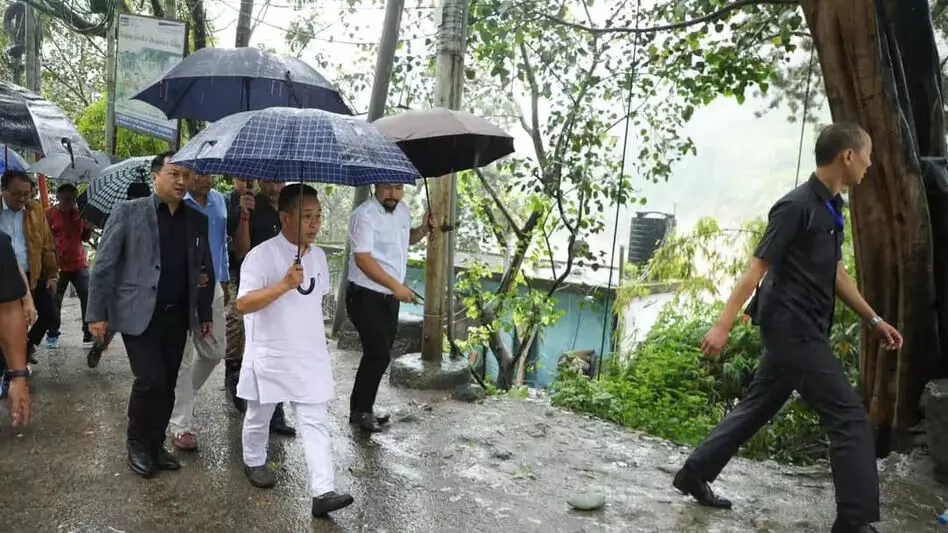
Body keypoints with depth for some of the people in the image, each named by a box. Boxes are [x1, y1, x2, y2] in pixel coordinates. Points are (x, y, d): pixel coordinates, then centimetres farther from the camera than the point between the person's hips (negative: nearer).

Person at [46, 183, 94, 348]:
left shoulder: (79, 213, 6)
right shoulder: (49, 214, -4)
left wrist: (90, 227, -8)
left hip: (79, 264, 3)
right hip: (58, 266, -2)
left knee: (88, 298, -3)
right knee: (55, 301, 5)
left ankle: (89, 334, 2)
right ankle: (52, 334, 21)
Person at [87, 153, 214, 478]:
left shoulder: (197, 220, 8)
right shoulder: (128, 212, -4)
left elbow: (205, 269, 13)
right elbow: (104, 265, -5)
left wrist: (205, 313, 12)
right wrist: (97, 313, -9)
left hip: (177, 316, 4)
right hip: (138, 314, -4)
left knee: (167, 385, 8)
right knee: (150, 381, -9)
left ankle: (155, 445, 25)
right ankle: (137, 442, 16)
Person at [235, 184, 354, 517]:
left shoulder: (318, 256, 5)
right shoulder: (262, 255, -16)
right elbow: (242, 304, -24)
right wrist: (285, 285, -33)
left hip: (311, 357, 4)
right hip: (270, 357, -4)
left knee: (316, 423, -1)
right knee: (259, 416, 18)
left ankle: (322, 492, -1)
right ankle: (254, 462, 44)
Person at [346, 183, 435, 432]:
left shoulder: (402, 209, 7)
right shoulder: (364, 215, -17)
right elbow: (362, 258, -23)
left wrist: (423, 230, 4)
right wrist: (397, 286, -25)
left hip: (390, 297, 8)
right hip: (366, 297, -8)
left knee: (379, 355, 14)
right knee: (379, 355, -8)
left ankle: (362, 408, 27)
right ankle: (361, 411, 9)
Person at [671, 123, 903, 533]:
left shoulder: (830, 207, 13)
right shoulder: (796, 205, -15)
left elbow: (835, 274, 20)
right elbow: (757, 268, -18)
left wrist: (874, 319, 22)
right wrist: (723, 326, -20)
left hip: (799, 330, 10)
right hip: (792, 329, -10)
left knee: (757, 407, 14)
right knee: (849, 417, -5)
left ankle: (695, 472, 24)